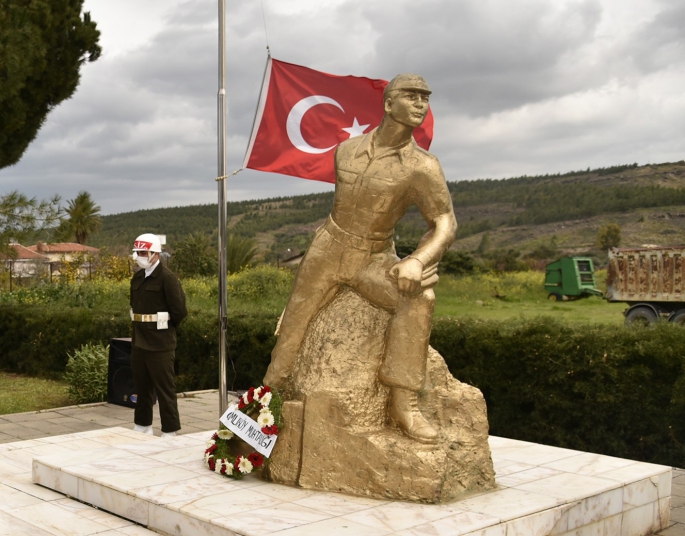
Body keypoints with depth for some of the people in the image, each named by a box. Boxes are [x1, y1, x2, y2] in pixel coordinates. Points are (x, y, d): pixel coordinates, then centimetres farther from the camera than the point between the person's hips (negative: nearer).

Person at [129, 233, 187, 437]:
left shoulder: (167, 277, -14)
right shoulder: (137, 278, 10)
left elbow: (179, 311, -15)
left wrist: (165, 328, -2)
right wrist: (140, 326, 12)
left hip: (160, 344, -8)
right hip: (139, 341, 8)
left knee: (165, 388, -1)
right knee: (141, 386, 17)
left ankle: (170, 431, 7)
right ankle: (143, 425, 30)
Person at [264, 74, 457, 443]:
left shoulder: (422, 167, -13)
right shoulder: (345, 151, -2)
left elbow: (446, 225, -17)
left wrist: (418, 260, -35)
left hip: (374, 260, -2)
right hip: (328, 249, 3)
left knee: (419, 297, -30)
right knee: (294, 323, 4)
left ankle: (402, 402, -27)